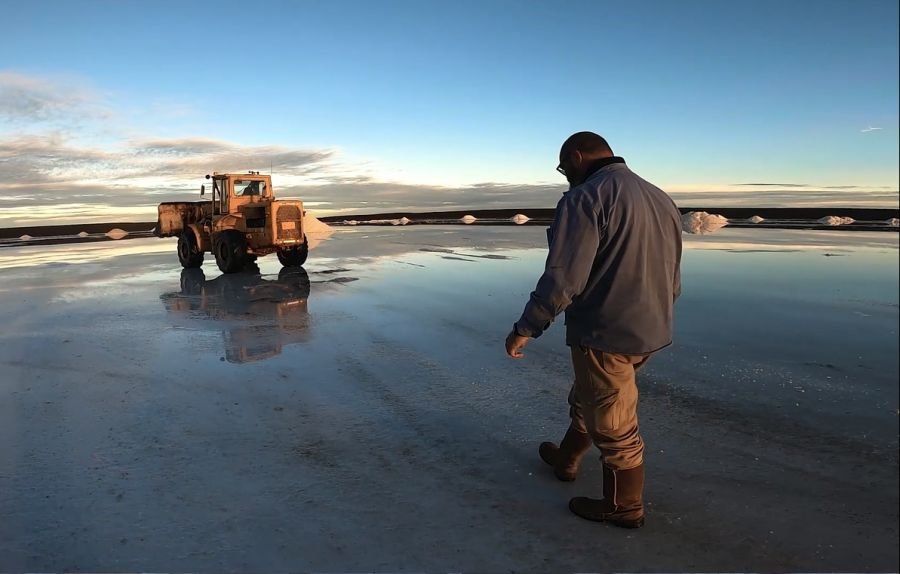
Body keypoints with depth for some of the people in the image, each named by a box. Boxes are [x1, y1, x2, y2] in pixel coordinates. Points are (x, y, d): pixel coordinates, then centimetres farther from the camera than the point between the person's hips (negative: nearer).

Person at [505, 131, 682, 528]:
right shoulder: (661, 199, 11)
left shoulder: (584, 199, -16)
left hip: (605, 336, -9)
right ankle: (566, 459, 46)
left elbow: (562, 278, -23)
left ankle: (623, 507, 27)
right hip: (648, 332, 9)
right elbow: (673, 280, 16)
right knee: (587, 398, 27)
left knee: (613, 427, 9)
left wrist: (525, 329, -13)